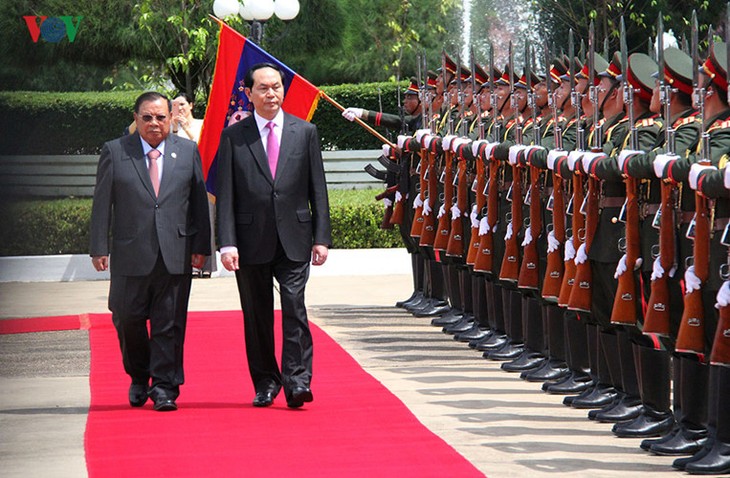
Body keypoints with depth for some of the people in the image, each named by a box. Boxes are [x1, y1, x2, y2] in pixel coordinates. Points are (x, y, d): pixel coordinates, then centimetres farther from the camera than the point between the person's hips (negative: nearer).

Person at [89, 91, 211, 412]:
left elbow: (199, 201, 9)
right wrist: (100, 248, -3)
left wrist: (200, 246, 3)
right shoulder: (114, 152, 4)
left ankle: (164, 387, 5)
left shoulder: (187, 151, 9)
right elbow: (102, 203, 3)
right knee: (128, 319, 4)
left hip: (176, 254, 0)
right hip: (130, 254, 0)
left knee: (169, 323, 0)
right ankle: (139, 378, 27)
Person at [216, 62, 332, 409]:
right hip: (252, 240, 0)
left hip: (294, 239, 0)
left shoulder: (305, 132, 8)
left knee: (294, 308, -11)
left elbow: (317, 189, 8)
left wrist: (321, 237, 2)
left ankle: (297, 381, -11)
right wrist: (227, 243, -9)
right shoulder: (233, 136, 3)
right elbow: (225, 195, 0)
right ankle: (265, 382, 17)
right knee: (257, 315, 6)